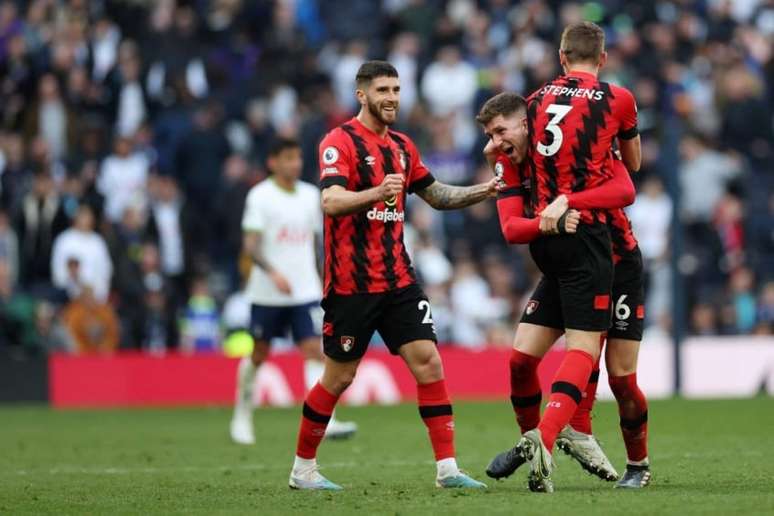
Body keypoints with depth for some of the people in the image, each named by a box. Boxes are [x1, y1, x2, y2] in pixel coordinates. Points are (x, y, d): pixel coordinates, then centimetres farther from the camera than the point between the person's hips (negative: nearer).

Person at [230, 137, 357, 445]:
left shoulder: (310, 195, 9)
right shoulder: (260, 196, -6)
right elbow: (250, 244, -14)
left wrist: (319, 278, 18)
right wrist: (273, 273, -28)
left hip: (306, 292, 3)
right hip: (267, 292, -3)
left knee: (315, 350, -11)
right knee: (259, 354, 8)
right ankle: (242, 417, 28)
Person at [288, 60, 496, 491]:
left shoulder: (402, 146, 13)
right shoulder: (341, 142, -10)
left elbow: (436, 195, 24)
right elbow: (331, 202, -24)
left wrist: (483, 191, 9)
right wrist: (377, 192, -41)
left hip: (398, 280, 6)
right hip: (351, 285, -6)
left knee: (428, 361, -6)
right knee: (339, 378, 2)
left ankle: (447, 468, -5)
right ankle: (303, 468, 18)